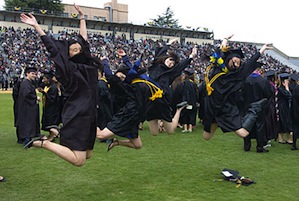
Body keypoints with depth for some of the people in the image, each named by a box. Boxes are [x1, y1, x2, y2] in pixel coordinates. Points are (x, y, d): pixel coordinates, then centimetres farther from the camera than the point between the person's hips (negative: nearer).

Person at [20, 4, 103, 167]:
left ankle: (56, 132, 27)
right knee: (78, 161, -15)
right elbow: (52, 48, -8)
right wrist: (36, 26, -10)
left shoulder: (85, 63, 12)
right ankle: (43, 143, 0)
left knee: (87, 155, 15)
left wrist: (82, 17, 27)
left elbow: (83, 38, 20)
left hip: (88, 115, 8)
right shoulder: (67, 68, -6)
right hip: (76, 116, -8)